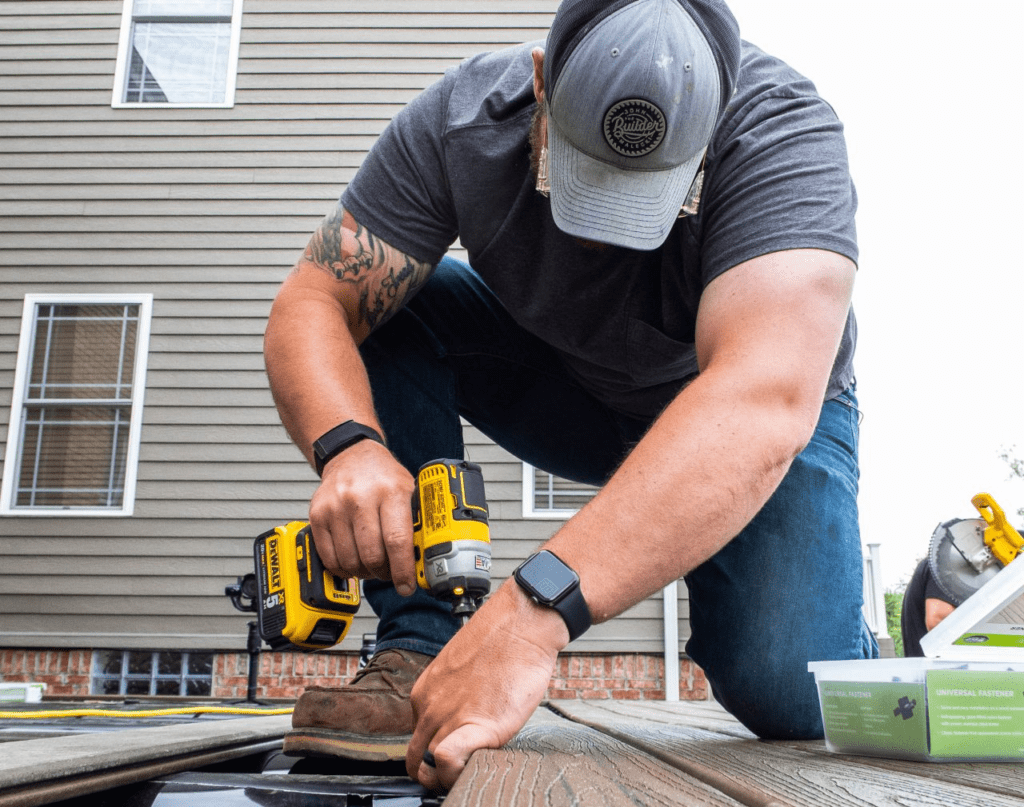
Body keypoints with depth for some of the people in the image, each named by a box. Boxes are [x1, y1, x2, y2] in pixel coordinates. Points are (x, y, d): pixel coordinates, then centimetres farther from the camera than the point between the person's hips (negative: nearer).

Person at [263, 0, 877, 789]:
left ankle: (835, 630, 11)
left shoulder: (784, 132, -33)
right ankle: (418, 654, -17)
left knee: (787, 694, -28)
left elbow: (765, 403, -48)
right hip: (570, 390, 3)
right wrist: (349, 446, -45)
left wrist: (537, 609, -58)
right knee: (383, 297, -20)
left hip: (771, 420, -2)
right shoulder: (460, 121, -23)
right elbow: (311, 303, -23)